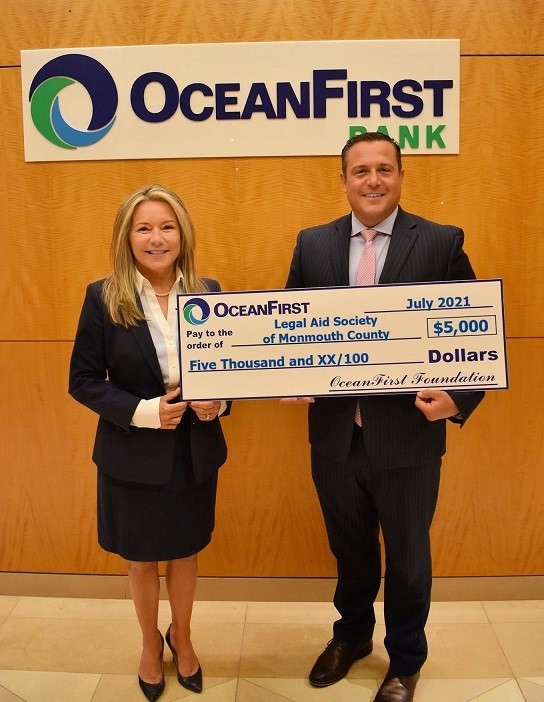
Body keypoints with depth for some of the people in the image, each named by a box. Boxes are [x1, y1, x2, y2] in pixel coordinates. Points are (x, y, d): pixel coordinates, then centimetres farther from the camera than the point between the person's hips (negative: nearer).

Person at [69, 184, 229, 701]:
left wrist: (219, 400, -16)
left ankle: (181, 636, 49)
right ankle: (150, 643, 47)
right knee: (141, 559, 19)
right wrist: (142, 411, -22)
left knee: (185, 553, 21)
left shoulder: (207, 292, -3)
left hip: (195, 452, 2)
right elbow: (82, 380, -10)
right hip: (132, 455, -2)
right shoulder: (102, 297, -11)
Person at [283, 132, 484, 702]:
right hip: (333, 433, 3)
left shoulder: (441, 243, -7)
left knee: (407, 556, 17)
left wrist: (458, 397, -21)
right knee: (348, 546, 23)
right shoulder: (312, 244, 2)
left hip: (406, 436, -2)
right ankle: (352, 634, 51)